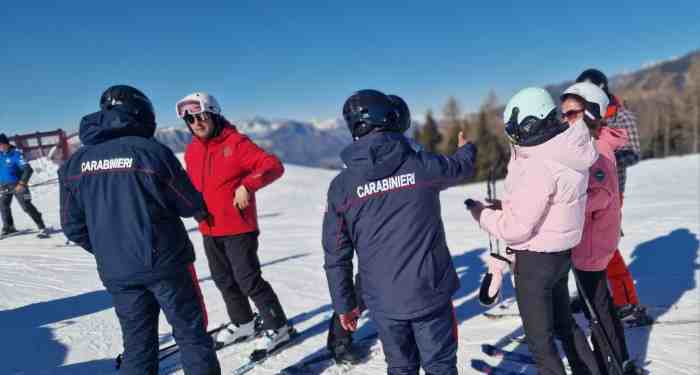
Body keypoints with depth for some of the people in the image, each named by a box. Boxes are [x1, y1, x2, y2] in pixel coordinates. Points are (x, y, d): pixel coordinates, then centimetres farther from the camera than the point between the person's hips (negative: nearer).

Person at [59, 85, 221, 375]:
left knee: (137, 343, 17)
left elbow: (73, 226, 6)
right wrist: (201, 210, 16)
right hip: (166, 264, -4)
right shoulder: (152, 151, -14)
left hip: (116, 273, 5)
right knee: (191, 335, 10)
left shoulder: (75, 163, 1)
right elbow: (191, 205, -7)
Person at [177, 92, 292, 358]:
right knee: (224, 281, 18)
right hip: (209, 230, 7)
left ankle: (277, 327, 14)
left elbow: (274, 166, -18)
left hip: (238, 228, -7)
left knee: (248, 280, -4)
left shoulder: (236, 142, -13)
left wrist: (248, 185, -31)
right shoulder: (191, 151, 7)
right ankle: (243, 323, 38)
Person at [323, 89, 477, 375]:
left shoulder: (341, 185, -8)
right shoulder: (422, 164, -9)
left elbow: (336, 255, -3)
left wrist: (343, 304, 10)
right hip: (430, 293, -1)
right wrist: (466, 148, 39)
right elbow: (462, 168, 15)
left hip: (384, 301, 1)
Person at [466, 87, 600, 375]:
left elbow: (515, 229, -24)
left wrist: (480, 212, -9)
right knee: (564, 323, 28)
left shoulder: (538, 168, -28)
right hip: (562, 253, 9)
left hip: (535, 259, -9)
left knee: (540, 337, 9)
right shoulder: (567, 151, -1)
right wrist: (509, 204, 2)